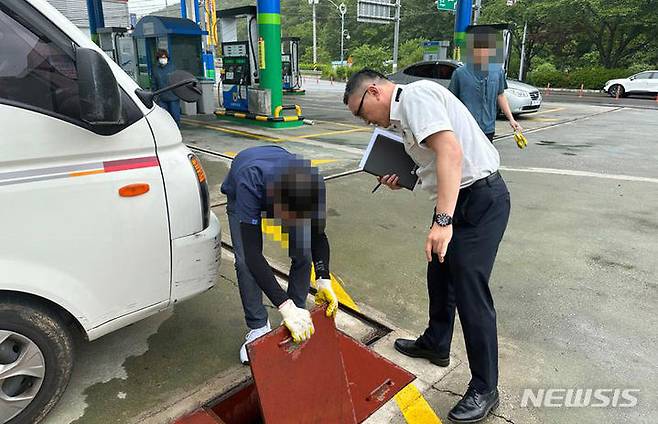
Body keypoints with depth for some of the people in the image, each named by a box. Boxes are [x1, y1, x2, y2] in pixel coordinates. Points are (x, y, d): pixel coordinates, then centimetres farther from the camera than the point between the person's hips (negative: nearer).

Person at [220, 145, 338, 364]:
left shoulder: (313, 182, -37)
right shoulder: (250, 182, -47)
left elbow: (318, 235, -20)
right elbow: (251, 253, -48)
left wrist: (324, 279, -32)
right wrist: (285, 306, -53)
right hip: (241, 196, -2)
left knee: (303, 254, -12)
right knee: (245, 261, -17)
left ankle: (297, 317, 10)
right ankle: (258, 327, 3)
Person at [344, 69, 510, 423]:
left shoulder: (415, 95, -15)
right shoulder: (404, 112, 15)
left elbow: (451, 150, -28)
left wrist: (442, 220, -32)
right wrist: (404, 179, 6)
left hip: (480, 199, -10)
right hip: (459, 197, 11)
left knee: (470, 292, -4)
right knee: (439, 274, 21)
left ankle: (484, 389, 13)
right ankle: (435, 344, 42)